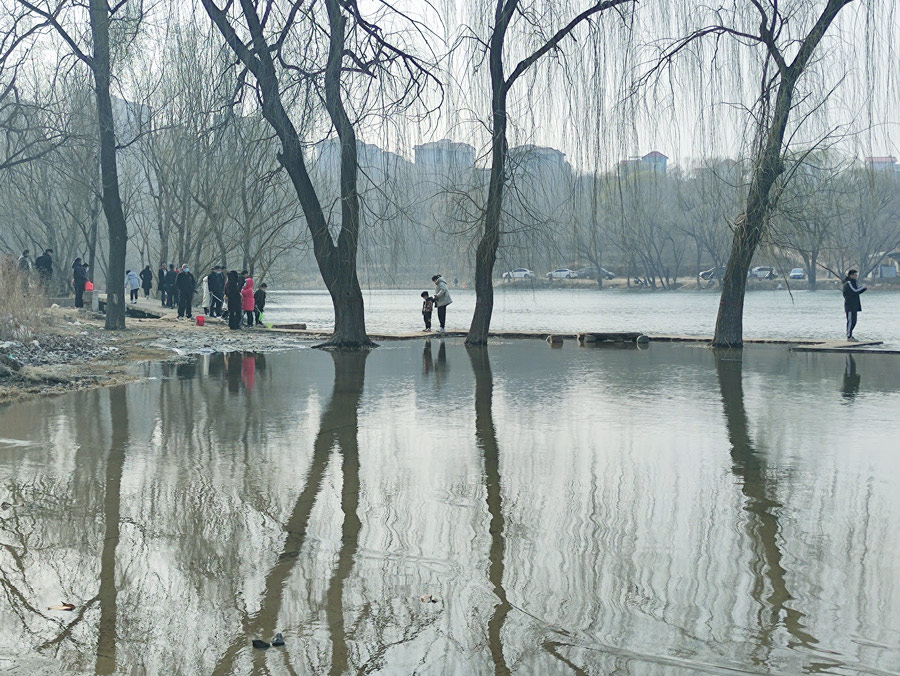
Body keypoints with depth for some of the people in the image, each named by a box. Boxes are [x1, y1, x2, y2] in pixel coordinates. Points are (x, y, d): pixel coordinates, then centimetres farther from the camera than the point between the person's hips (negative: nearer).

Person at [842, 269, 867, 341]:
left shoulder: (853, 282, 20)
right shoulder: (848, 283, -12)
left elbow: (858, 292, 22)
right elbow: (855, 290, -20)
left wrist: (863, 288, 7)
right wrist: (863, 287, -7)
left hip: (854, 306, 10)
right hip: (850, 305, -10)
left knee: (853, 321, 11)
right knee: (851, 321, -10)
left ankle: (850, 335, 15)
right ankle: (849, 336, -10)